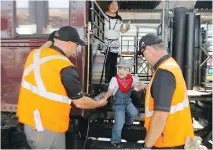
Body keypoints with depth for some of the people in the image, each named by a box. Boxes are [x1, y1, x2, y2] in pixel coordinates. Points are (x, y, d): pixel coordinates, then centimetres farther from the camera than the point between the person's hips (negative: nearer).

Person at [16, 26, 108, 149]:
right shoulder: (66, 68, -22)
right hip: (48, 128, -7)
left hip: (29, 123, 7)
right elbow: (80, 102, -11)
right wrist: (99, 103, 6)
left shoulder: (34, 54, -2)